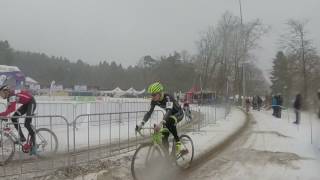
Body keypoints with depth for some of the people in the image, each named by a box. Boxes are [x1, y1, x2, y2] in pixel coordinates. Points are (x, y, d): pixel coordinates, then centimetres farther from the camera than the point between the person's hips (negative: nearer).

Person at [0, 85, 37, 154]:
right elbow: (9, 108, 3)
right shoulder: (9, 97, 4)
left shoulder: (12, 95, -26)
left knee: (27, 124, -16)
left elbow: (12, 109, -36)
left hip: (31, 103, -9)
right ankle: (22, 137, 4)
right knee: (14, 118, -3)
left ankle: (33, 145, -3)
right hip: (26, 104, 9)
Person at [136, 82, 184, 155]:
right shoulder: (154, 101, -15)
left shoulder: (167, 97, -34)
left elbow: (169, 111, -47)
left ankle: (178, 142, -20)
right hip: (169, 115, 6)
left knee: (169, 122, -37)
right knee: (164, 135, -7)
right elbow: (149, 112, -16)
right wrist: (141, 124, -29)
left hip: (178, 113, -6)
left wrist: (161, 123, -61)